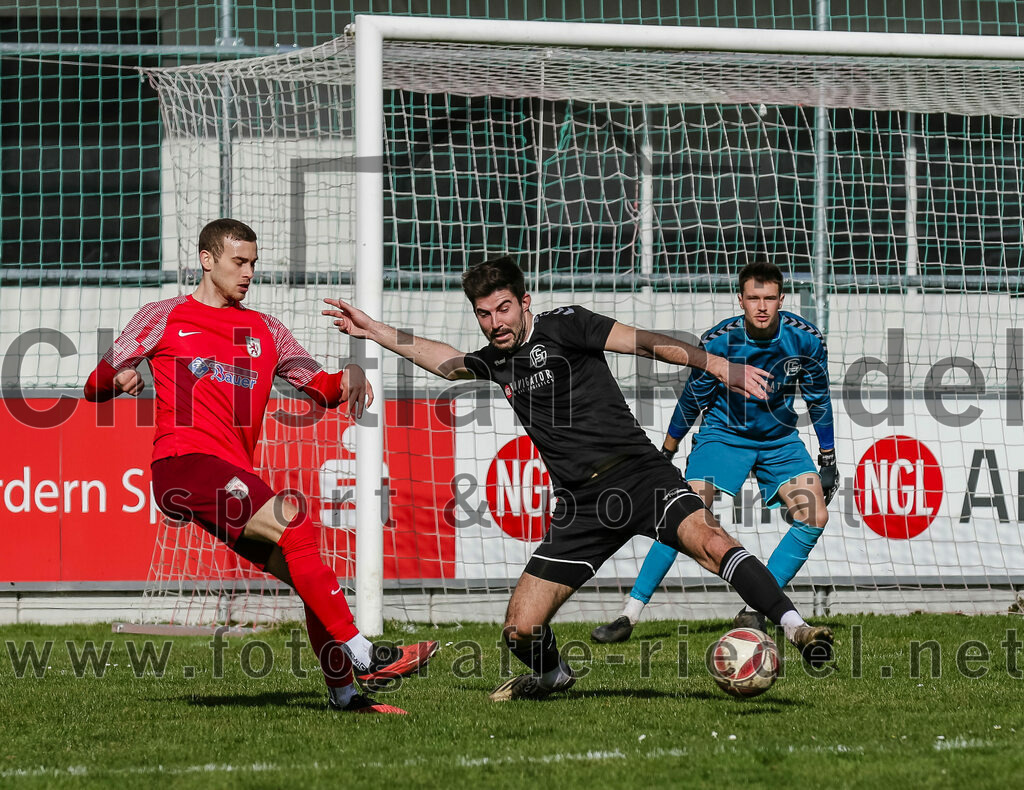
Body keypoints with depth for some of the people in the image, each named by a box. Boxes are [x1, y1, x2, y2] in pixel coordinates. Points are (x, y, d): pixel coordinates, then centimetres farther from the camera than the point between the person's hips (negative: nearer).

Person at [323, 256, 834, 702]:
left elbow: (642, 343, -13)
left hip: (637, 472, -5)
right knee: (521, 630, -1)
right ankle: (553, 676, 31)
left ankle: (796, 629, -32)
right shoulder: (497, 360, 16)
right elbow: (445, 361, 36)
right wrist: (371, 330, 37)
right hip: (580, 502, 5)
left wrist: (717, 365, -23)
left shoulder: (562, 326, -3)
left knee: (709, 541, -33)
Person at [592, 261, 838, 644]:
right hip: (723, 434, -3)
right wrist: (664, 456, 2)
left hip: (780, 439, 3)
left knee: (815, 517, -15)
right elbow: (692, 399, -6)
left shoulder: (806, 339, -16)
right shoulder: (718, 340, -20)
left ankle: (755, 609, -6)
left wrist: (828, 461, 4)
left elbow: (818, 399, 0)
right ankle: (629, 615, -15)